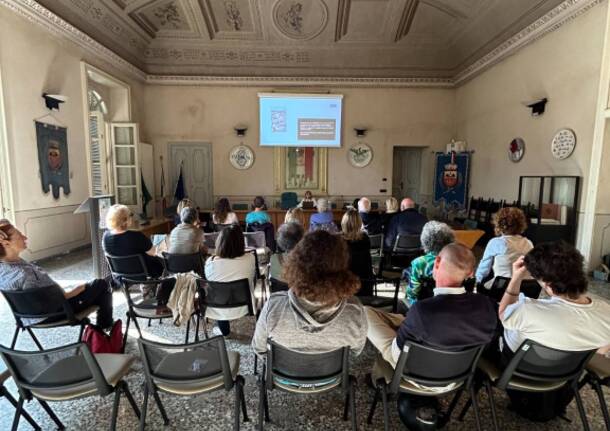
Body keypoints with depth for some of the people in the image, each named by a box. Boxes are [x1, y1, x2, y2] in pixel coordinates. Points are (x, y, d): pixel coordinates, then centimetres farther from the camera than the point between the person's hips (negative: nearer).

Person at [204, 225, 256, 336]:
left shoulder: (210, 262, -22)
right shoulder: (250, 259, -20)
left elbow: (209, 281, -1)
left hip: (218, 310, 0)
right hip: (242, 308, 0)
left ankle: (224, 330, 45)